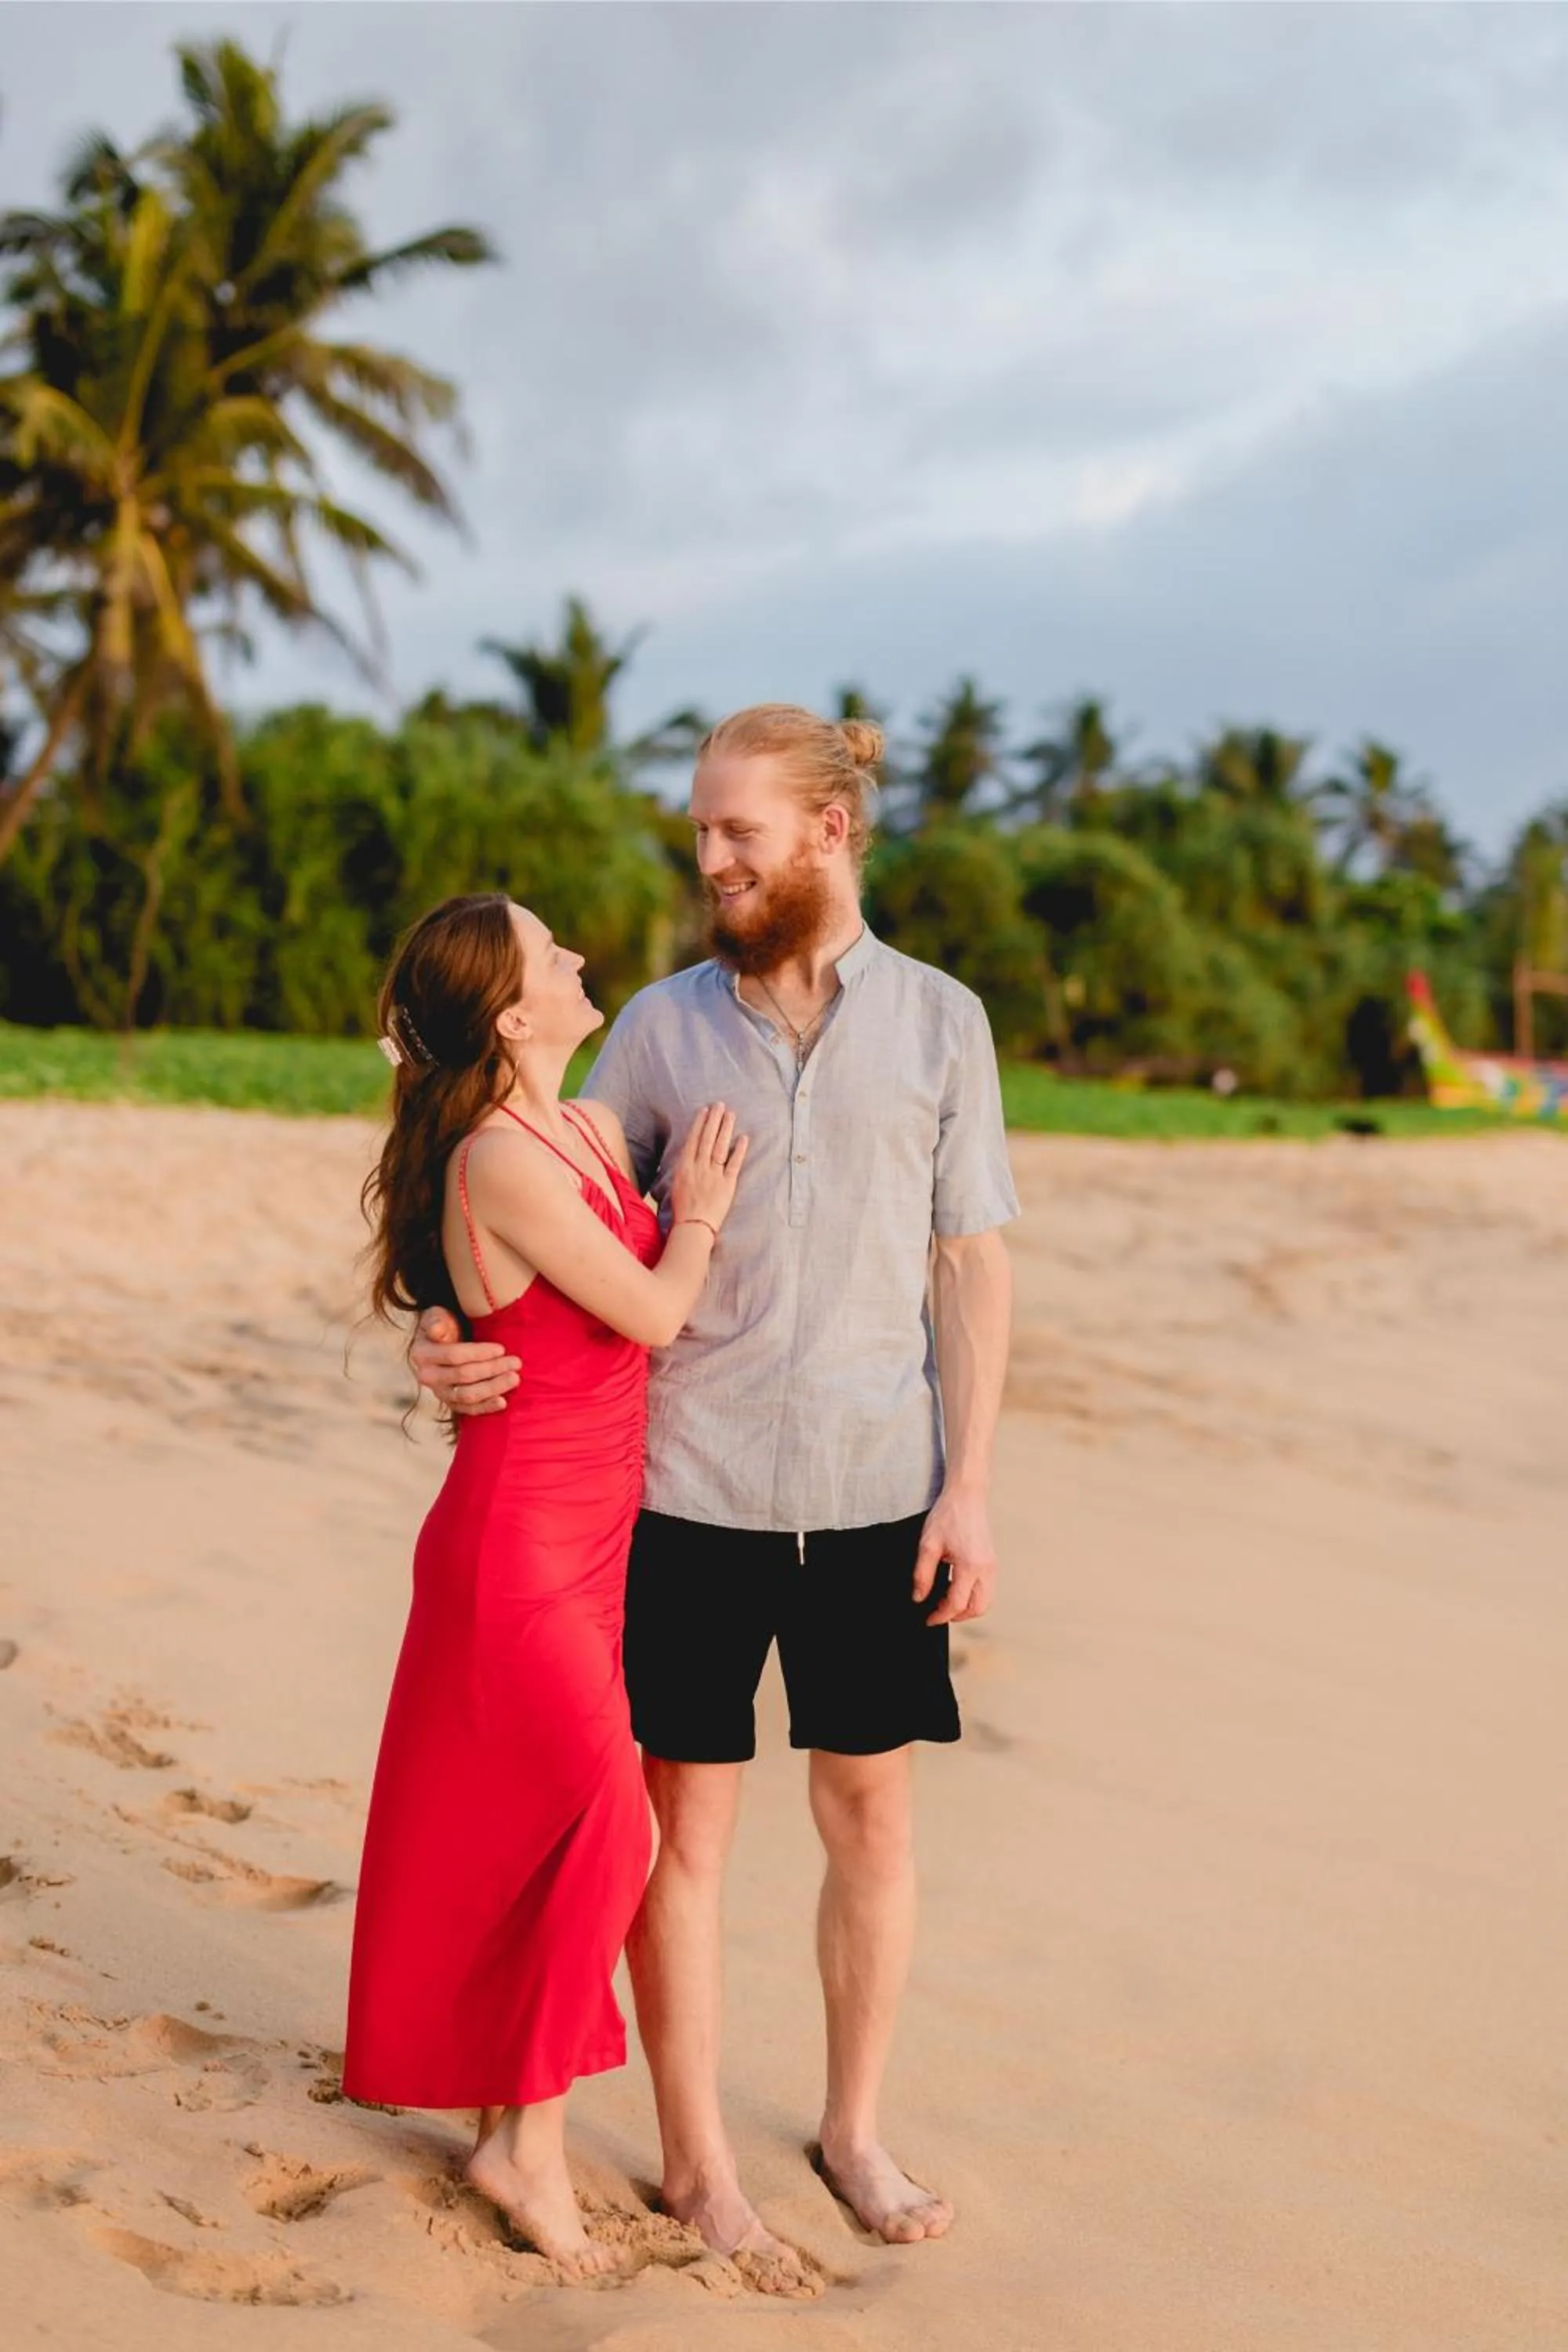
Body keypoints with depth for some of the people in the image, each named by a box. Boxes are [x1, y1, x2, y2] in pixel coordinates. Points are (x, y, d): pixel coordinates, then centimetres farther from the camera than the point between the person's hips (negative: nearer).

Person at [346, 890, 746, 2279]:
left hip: (592, 1537, 8)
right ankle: (527, 2140, 10)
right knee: (611, 1826, -5)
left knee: (536, 1832, 15)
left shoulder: (595, 1133, 8)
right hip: (518, 1539, -8)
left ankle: (515, 2108, 29)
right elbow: (652, 1312, -13)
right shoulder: (497, 1160, -20)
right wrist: (698, 1220, 1)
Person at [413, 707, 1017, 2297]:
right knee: (681, 1824, 6)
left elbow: (972, 1265, 2)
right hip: (691, 1491, 0)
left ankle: (854, 2131, 32)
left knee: (872, 1813, 11)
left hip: (874, 1494, 1)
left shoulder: (940, 1021, 2)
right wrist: (456, 1333, -15)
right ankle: (695, 2164, 24)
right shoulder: (664, 1024, 2)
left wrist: (969, 1485, -3)